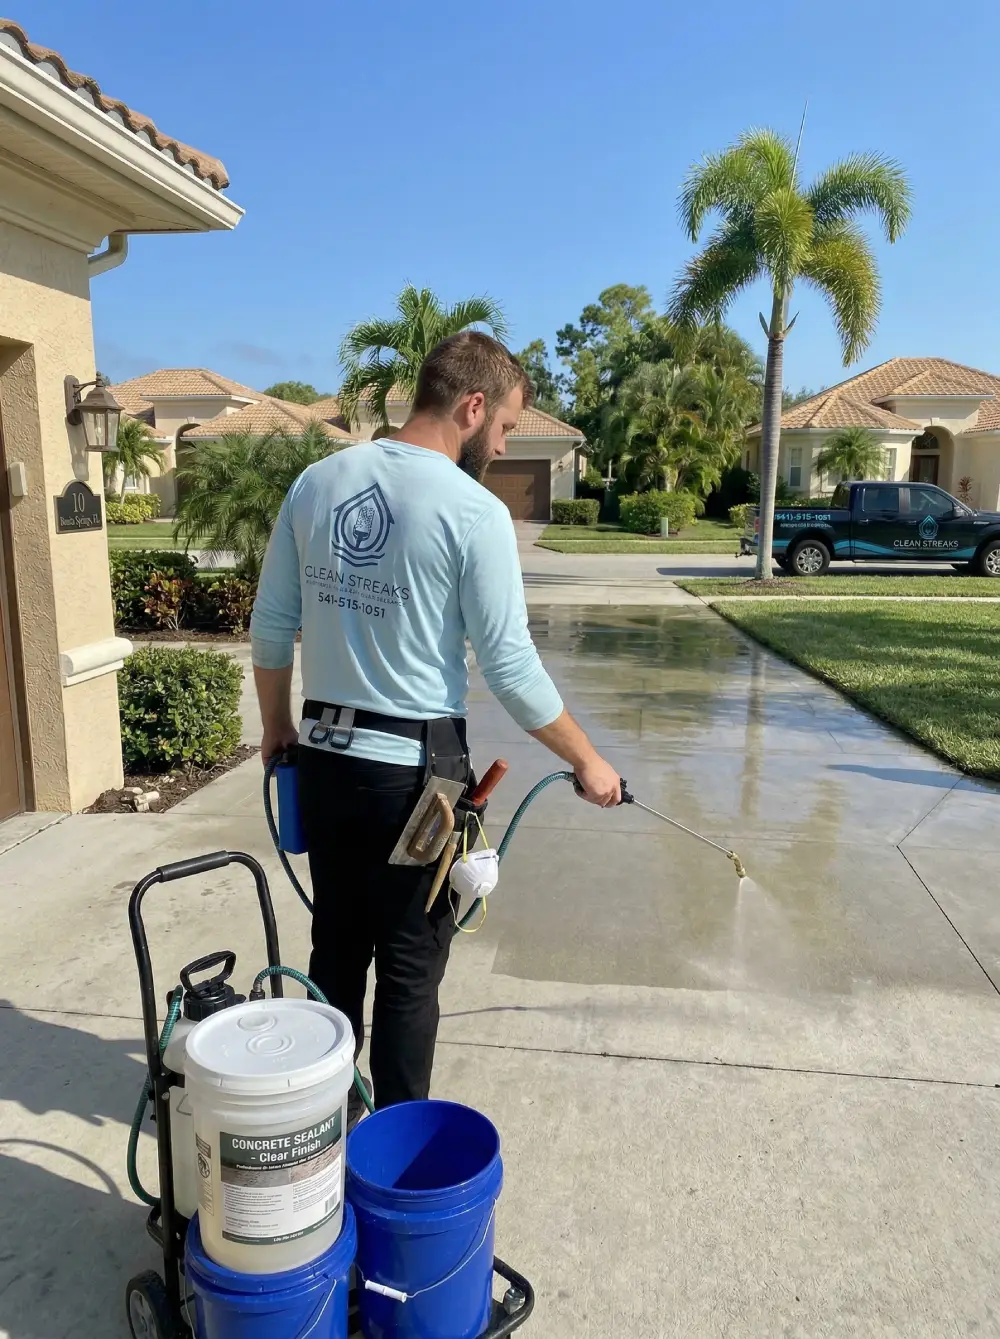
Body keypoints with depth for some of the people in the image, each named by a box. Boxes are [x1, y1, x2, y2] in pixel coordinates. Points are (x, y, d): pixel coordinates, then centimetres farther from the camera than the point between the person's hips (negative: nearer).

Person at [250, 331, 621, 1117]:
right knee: (410, 964, 10)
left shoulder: (316, 482, 3)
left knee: (336, 946, 20)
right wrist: (587, 762, -1)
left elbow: (271, 627, 8)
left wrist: (277, 728, 21)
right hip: (416, 767, -6)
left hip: (325, 755, 6)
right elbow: (511, 668, -14)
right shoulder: (474, 511, -15)